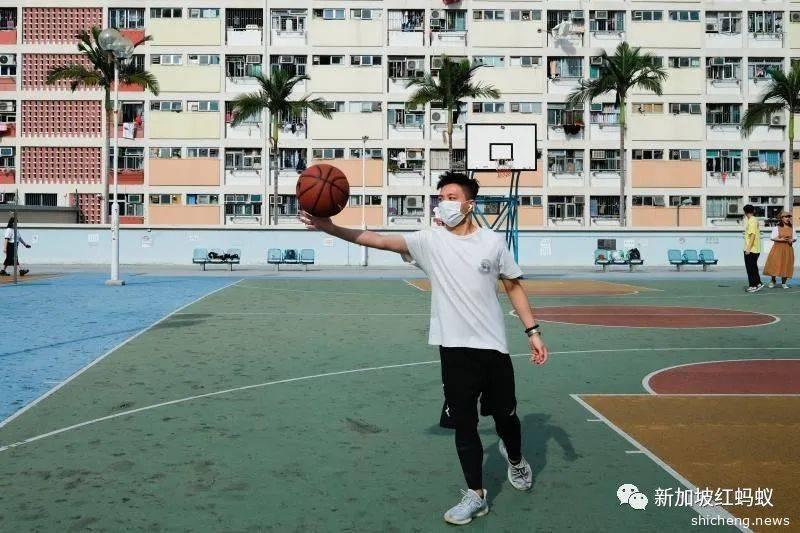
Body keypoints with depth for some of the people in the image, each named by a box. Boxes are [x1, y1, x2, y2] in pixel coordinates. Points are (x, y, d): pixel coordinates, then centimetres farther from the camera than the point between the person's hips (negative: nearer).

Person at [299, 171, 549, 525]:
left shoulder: (493, 241, -1)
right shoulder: (430, 241, -5)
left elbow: (514, 286, 9)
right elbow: (380, 240, -16)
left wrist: (532, 331, 3)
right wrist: (331, 228, -28)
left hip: (493, 346, 1)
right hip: (454, 349, 0)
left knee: (505, 416, 15)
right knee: (464, 424, 3)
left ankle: (515, 459, 47)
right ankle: (475, 495, 18)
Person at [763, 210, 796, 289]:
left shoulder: (792, 228, 8)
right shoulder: (777, 228, -2)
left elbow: (795, 237, 13)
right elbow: (772, 237, -5)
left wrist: (792, 240, -10)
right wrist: (780, 239, -19)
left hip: (788, 249, 3)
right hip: (778, 248, -3)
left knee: (786, 266, 2)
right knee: (775, 264, -5)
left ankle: (784, 282, 14)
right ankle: (772, 281, 11)